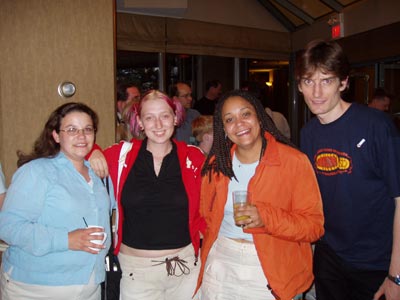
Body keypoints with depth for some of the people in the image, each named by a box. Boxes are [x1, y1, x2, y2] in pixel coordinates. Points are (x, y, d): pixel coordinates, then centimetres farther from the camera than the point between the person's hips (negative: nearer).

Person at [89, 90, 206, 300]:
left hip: (185, 265, 1)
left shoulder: (193, 157, -4)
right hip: (135, 268, 0)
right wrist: (93, 153, -9)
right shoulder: (123, 154, -5)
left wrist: (200, 230, -7)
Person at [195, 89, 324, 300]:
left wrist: (267, 218, -26)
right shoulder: (215, 164, 1)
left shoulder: (294, 161, -11)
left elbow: (314, 226, -12)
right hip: (220, 267, 3)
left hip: (270, 274, -2)